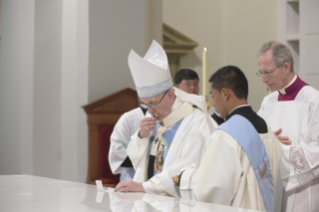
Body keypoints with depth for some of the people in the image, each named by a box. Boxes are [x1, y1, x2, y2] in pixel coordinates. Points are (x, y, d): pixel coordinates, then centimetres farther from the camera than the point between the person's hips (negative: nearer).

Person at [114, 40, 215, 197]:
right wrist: (141, 136, -2)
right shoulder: (153, 116, 11)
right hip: (149, 198, 5)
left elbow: (188, 170, -16)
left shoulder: (196, 120, -10)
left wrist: (144, 186, -19)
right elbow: (135, 159, 17)